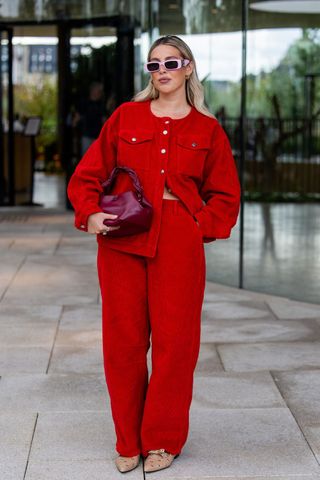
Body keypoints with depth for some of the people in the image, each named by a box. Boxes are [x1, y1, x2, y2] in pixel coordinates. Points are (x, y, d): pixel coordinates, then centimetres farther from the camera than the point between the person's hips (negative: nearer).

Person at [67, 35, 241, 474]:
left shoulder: (207, 130, 7)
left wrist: (203, 225, -5)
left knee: (174, 339, 1)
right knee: (123, 339, 4)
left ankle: (163, 439, 19)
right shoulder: (126, 116, 9)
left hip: (179, 242, -1)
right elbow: (88, 173, 9)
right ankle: (129, 441, 19)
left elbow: (226, 194, 11)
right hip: (122, 238, 1)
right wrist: (90, 214, -7)